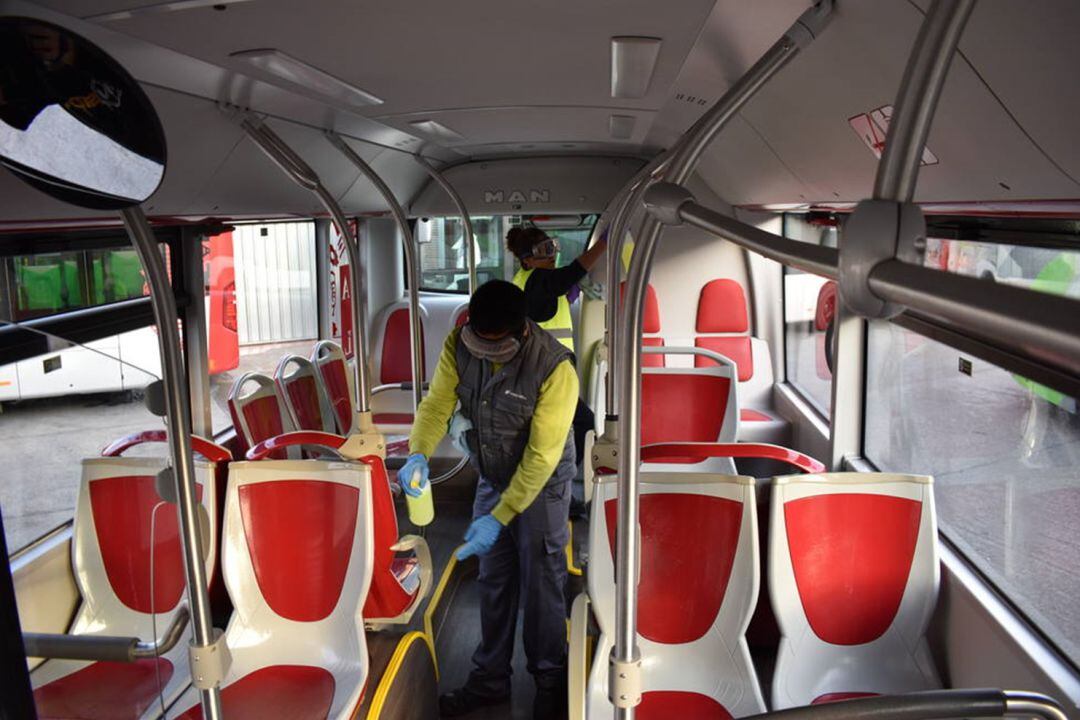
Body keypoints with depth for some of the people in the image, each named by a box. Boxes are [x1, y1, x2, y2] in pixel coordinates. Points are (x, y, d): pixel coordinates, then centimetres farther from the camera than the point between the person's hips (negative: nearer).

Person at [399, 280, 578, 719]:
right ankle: (490, 679, 31)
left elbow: (541, 456, -27)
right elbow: (437, 402, -12)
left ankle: (550, 683, 27)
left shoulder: (554, 368, -31)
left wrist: (499, 518, -28)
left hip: (541, 484, -4)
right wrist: (418, 454, -32)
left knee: (541, 585, 5)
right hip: (492, 478, 5)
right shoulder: (458, 345, -17)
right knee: (494, 582, 14)